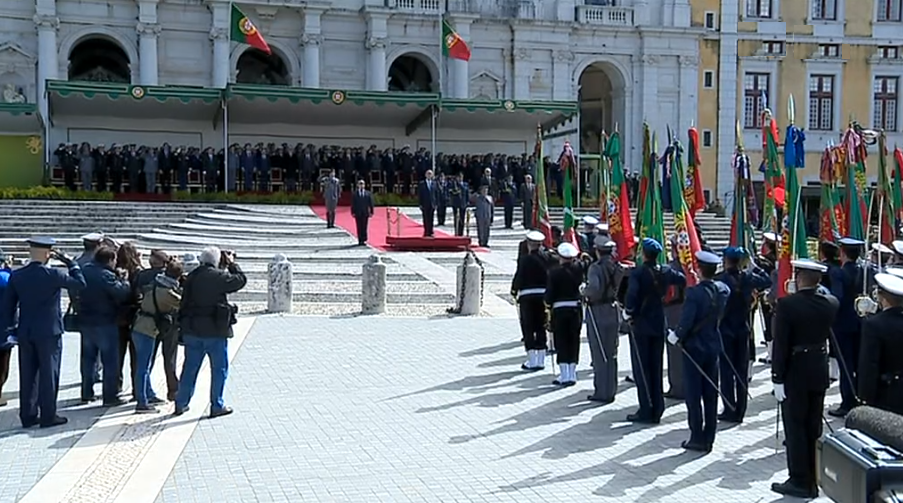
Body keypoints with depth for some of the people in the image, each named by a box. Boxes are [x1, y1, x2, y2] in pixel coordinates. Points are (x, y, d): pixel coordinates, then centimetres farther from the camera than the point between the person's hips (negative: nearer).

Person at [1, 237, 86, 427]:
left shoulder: (16, 276, 0)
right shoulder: (53, 275, -14)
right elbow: (80, 283, -3)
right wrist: (70, 262, 4)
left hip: (25, 333, 5)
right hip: (49, 332, -5)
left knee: (27, 375, 11)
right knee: (48, 374, 2)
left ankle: (28, 415, 17)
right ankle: (48, 415, 4)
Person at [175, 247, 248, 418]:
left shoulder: (191, 277, 5)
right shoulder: (218, 276, -14)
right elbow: (241, 280, -4)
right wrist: (232, 264, 8)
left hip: (191, 330, 6)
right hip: (215, 331, -6)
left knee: (190, 367, 15)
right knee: (219, 368, 6)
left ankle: (181, 404, 21)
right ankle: (217, 406, 8)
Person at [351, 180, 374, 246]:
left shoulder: (368, 193, 8)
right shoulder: (355, 194, 5)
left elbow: (371, 203, 6)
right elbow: (353, 204, 2)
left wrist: (371, 212, -1)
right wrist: (353, 212, -6)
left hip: (365, 213, 1)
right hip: (358, 213, -1)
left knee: (364, 227, 0)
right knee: (359, 228, -1)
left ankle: (364, 240, 7)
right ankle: (360, 241, 3)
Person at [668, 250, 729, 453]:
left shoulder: (694, 293, -20)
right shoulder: (723, 289, -1)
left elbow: (686, 322, -20)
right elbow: (721, 314, 6)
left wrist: (677, 336, -5)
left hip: (694, 347, -6)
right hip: (714, 346, 6)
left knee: (693, 394, 3)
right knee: (710, 394, 11)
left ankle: (697, 438, 5)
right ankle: (708, 438, 17)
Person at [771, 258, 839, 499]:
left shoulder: (786, 305, -18)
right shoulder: (831, 303, -3)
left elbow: (780, 344, -18)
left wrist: (778, 378, -12)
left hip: (795, 373, -5)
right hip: (820, 372, 5)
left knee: (795, 427, 4)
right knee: (814, 427, 14)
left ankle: (800, 481, 8)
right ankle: (815, 478, 22)